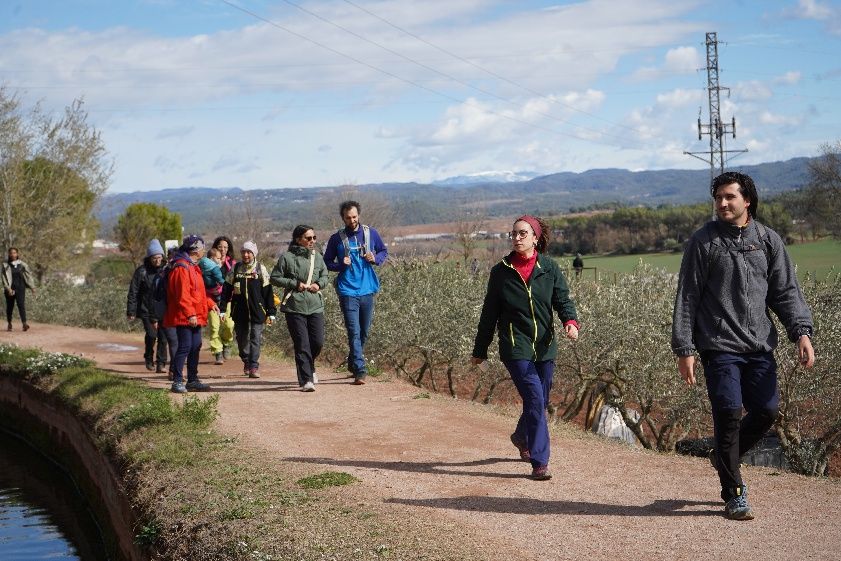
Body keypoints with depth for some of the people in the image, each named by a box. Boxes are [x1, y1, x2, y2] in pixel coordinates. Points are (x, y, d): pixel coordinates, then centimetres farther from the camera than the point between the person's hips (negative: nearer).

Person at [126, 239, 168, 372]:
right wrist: (131, 311, -4)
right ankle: (149, 359, 11)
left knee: (163, 336, -2)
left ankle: (160, 363, 9)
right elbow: (133, 293, -1)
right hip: (146, 310, -2)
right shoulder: (141, 271, -3)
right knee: (151, 334, -13)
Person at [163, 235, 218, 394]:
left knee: (195, 347, 13)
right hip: (184, 317, -10)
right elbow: (182, 295, -22)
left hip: (195, 317, 10)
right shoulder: (182, 267, -15)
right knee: (185, 347, -11)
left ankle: (193, 380, 21)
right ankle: (177, 382, -7)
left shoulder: (193, 266, 19)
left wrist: (210, 303, 17)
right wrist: (190, 314, -26)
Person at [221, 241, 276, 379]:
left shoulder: (260, 269, 2)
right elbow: (226, 289, 9)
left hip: (257, 310, -2)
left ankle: (254, 367, -7)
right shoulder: (235, 269, 7)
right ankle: (246, 362, 30)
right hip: (239, 311, 3)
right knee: (242, 339, 10)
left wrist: (271, 312, -1)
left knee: (256, 339, -7)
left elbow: (268, 292, 2)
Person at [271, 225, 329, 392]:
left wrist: (319, 284, -1)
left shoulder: (317, 257, 9)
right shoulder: (287, 258, -4)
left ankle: (309, 367, 32)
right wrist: (295, 284, -10)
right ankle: (306, 380, -1)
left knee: (318, 342, 2)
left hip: (316, 307, 4)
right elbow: (275, 278, -1)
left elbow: (325, 276, 21)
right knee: (302, 345, -6)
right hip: (295, 307, -4)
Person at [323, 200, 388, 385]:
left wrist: (376, 258, -6)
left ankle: (353, 363, 34)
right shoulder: (336, 238, 0)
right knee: (354, 332, -11)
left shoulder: (371, 233, 5)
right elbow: (327, 262, 7)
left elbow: (384, 251, 16)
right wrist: (341, 264, -13)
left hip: (367, 290, 3)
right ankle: (360, 371, -13)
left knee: (364, 332, 14)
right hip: (348, 291, -3)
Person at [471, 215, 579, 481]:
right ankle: (540, 462, -10)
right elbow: (489, 314, 7)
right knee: (535, 400, -14)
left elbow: (563, 300, 0)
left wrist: (570, 321, -23)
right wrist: (480, 350, 10)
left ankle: (522, 436, 45)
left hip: (545, 347, 3)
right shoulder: (500, 272, 1)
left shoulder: (549, 268, 4)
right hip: (515, 347, -3)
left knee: (540, 402, 14)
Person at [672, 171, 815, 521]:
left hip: (760, 347, 4)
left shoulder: (768, 240, 7)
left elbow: (786, 291, 9)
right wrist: (684, 349, -5)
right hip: (719, 347, -4)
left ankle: (724, 458, 32)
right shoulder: (703, 241, -1)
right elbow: (687, 298, -1)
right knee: (729, 414, -7)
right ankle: (734, 495, 5)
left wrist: (801, 332, -6)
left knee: (766, 410, 4)